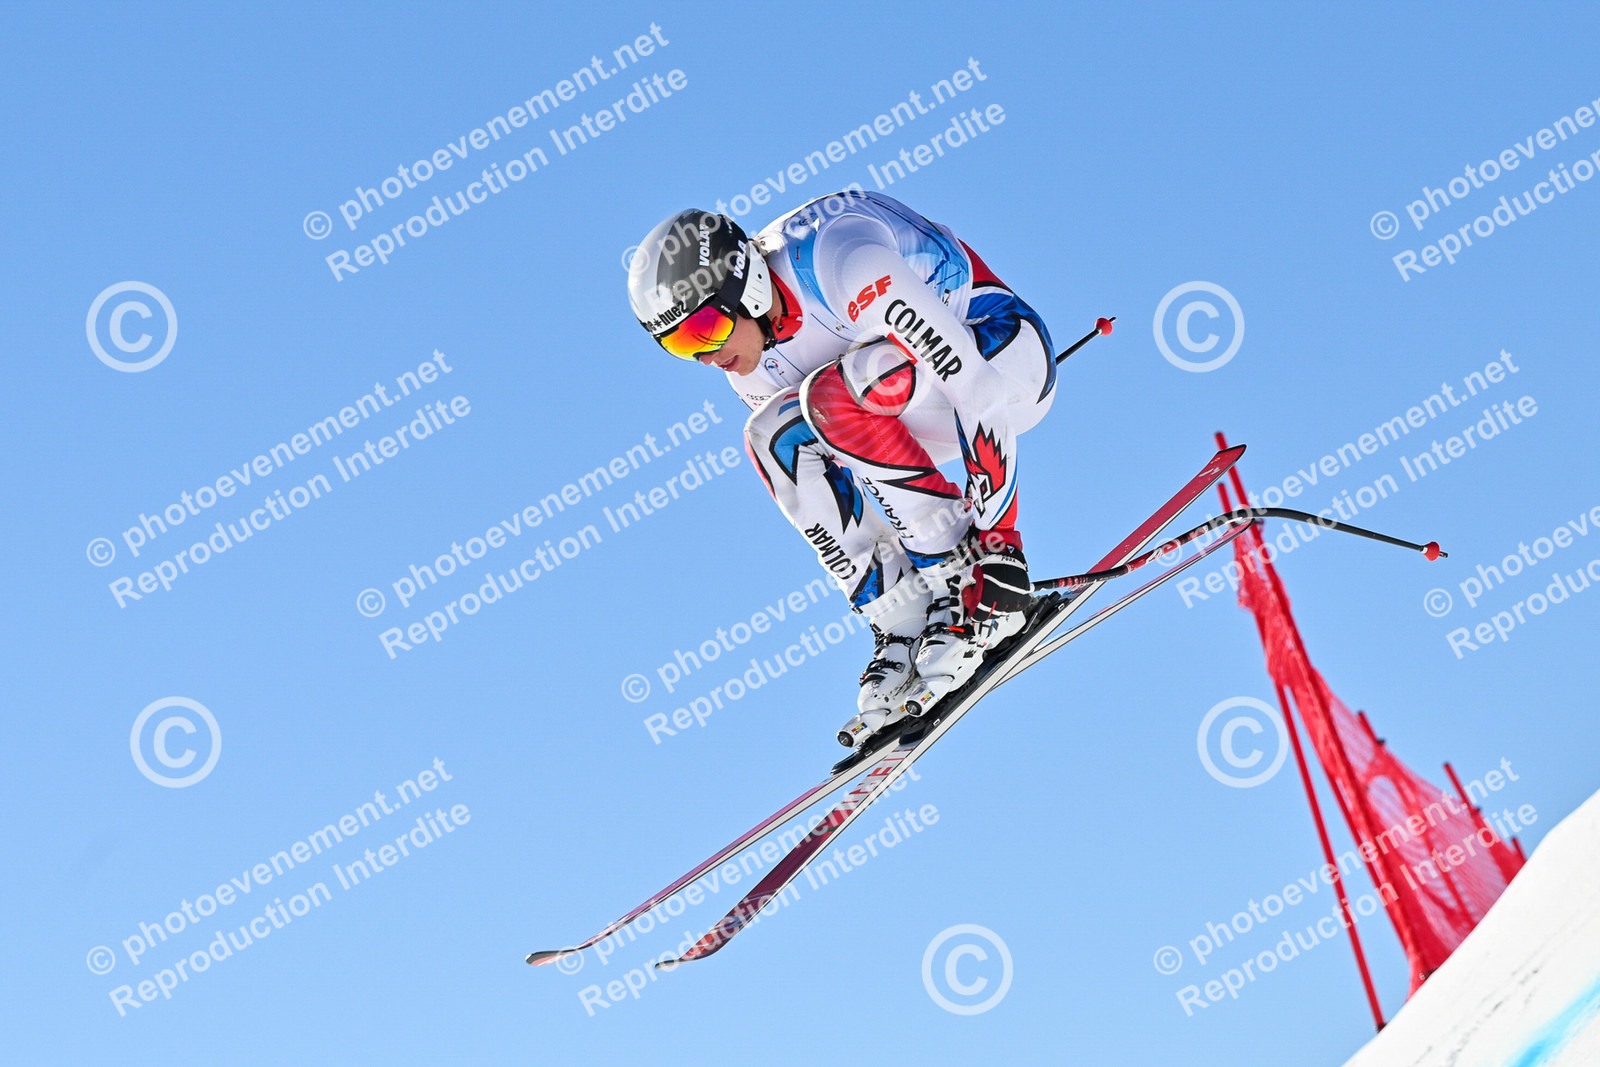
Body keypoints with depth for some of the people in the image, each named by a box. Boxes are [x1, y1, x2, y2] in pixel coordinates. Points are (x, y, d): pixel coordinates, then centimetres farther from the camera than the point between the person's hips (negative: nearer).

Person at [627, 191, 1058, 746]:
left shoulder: (841, 265, -31)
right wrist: (886, 596, -2)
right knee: (774, 435, -14)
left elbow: (977, 389, -33)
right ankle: (905, 631, -12)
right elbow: (828, 481, 3)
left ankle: (964, 575, -21)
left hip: (1007, 350, -8)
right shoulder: (750, 362, -5)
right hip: (923, 409, 8)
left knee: (832, 394, -31)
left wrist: (997, 539, -32)